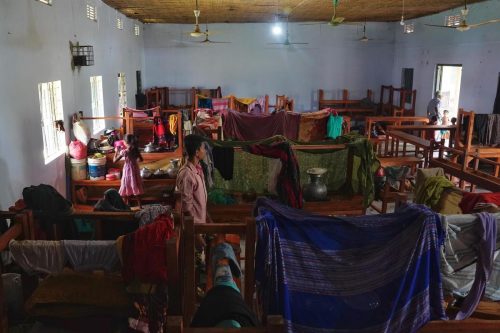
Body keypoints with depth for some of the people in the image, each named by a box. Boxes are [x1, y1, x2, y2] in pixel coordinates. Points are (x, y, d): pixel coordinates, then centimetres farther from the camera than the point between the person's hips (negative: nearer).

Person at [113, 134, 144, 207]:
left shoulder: (124, 152, -19)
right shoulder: (136, 150, -6)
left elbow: (114, 160, -11)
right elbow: (141, 159, 9)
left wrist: (116, 151, 0)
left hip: (127, 171, -4)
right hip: (135, 171, 4)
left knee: (125, 190, 10)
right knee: (136, 189, 14)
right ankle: (140, 206, 19)